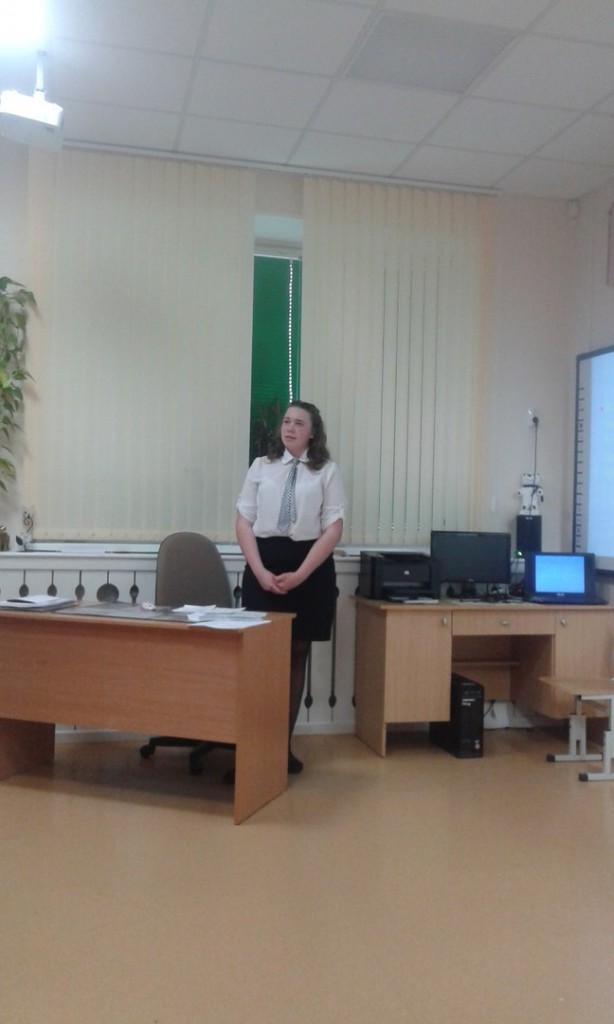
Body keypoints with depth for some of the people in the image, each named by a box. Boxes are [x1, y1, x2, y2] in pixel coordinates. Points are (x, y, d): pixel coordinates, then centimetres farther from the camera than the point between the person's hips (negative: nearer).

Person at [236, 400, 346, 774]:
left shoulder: (327, 472, 2)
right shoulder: (261, 467, 7)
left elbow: (333, 530, -4)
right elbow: (244, 523, 4)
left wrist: (300, 574, -13)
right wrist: (261, 571, -10)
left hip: (310, 567, -1)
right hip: (264, 566, 1)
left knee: (297, 654, 8)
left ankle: (285, 743, 19)